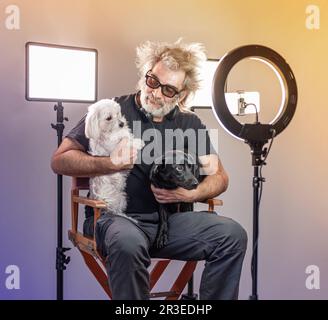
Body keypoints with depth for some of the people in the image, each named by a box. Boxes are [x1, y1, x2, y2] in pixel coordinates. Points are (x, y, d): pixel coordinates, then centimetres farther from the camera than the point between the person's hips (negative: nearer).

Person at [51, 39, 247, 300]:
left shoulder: (190, 124, 12)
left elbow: (219, 176, 12)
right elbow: (60, 160, 0)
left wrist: (189, 195, -9)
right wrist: (109, 165, -16)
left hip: (171, 218, 4)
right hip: (118, 217, -3)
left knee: (233, 234, -20)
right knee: (127, 242, -38)